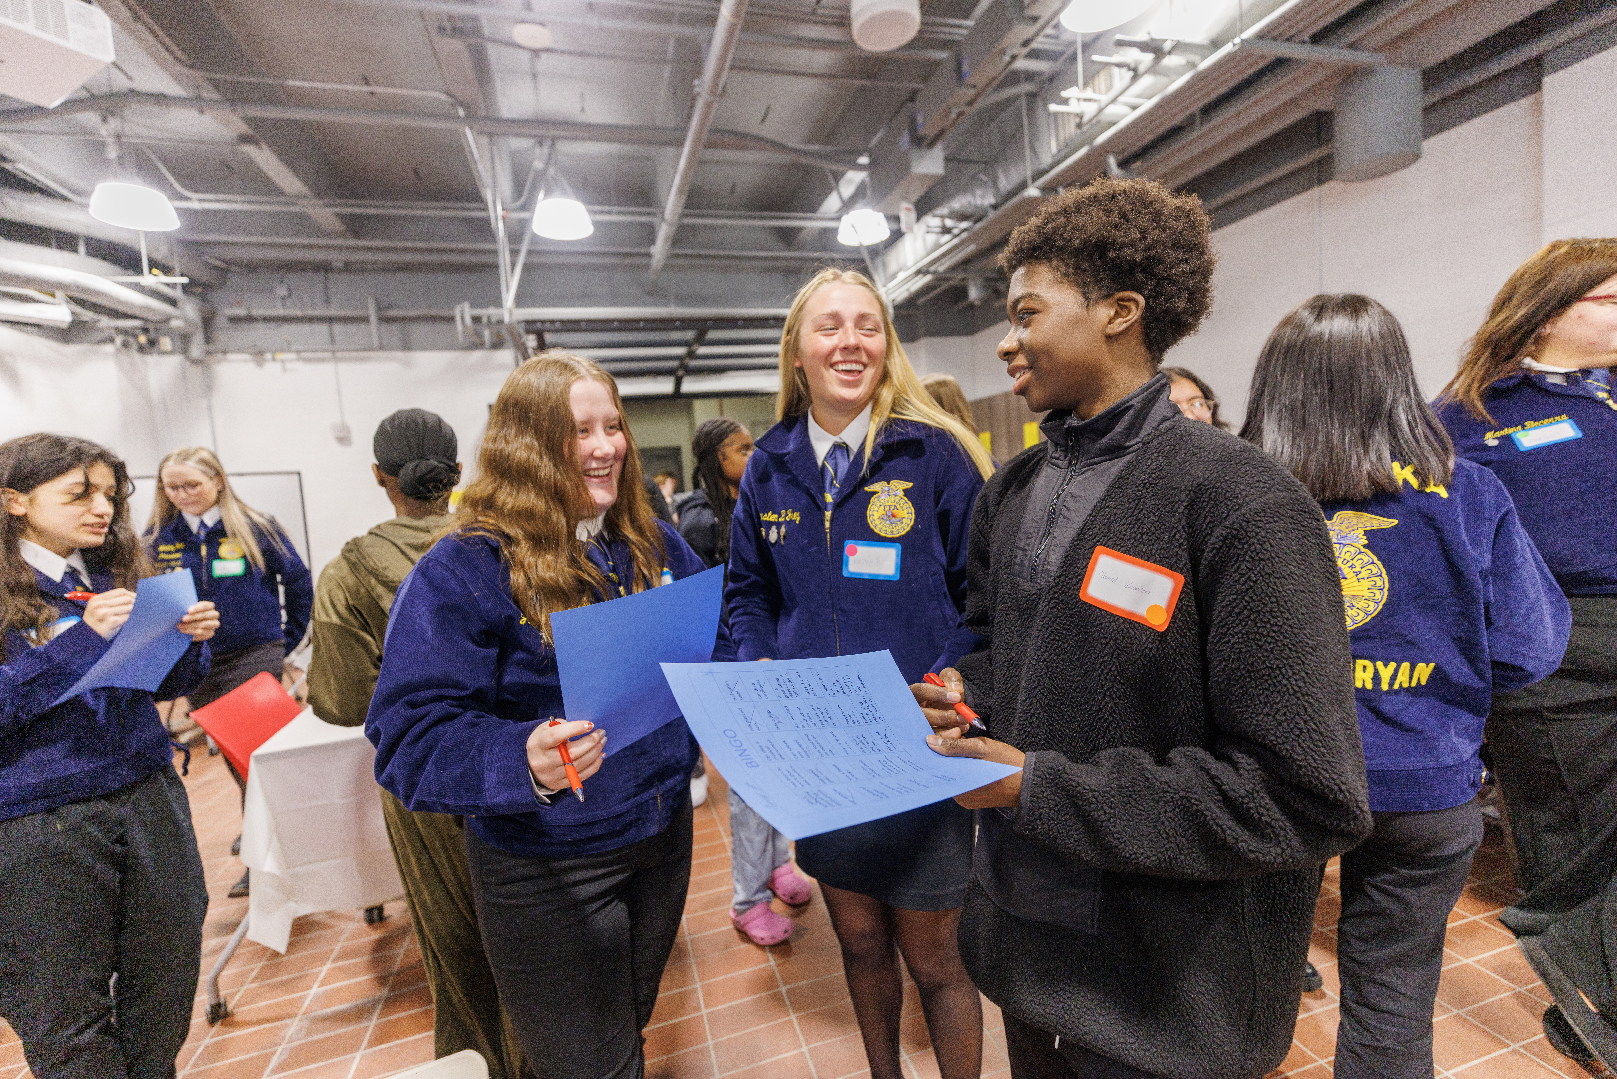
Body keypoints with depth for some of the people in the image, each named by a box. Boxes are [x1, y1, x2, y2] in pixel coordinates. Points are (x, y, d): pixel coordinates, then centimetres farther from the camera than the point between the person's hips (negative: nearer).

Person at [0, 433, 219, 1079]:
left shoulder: (120, 575, 6)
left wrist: (191, 639, -7)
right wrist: (82, 639, -25)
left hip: (150, 800, 4)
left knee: (167, 985, 15)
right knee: (70, 1021, 11)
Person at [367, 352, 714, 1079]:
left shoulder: (655, 546, 0)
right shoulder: (463, 570, -18)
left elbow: (715, 651, 10)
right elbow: (412, 735, -20)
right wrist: (521, 762, -37)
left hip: (664, 836, 6)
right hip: (546, 872, -5)